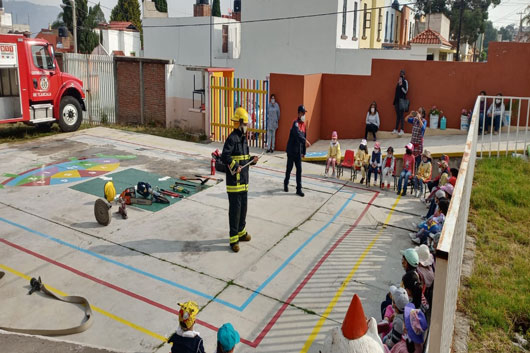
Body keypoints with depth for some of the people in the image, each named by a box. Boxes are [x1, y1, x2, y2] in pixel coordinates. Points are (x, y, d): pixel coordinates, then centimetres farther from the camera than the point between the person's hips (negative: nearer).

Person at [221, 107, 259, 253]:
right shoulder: (232, 138, -15)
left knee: (243, 207, 18)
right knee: (235, 209, -4)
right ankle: (234, 239, 5)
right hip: (234, 181, -9)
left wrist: (252, 160, 5)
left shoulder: (243, 138, 15)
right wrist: (235, 167, -29)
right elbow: (224, 156, -25)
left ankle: (241, 232, 35)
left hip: (244, 180, 9)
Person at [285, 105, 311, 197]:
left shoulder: (304, 124, 10)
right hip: (291, 150, -6)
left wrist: (303, 152, 17)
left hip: (299, 151, 6)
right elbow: (297, 134, -33)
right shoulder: (295, 123, -15)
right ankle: (286, 184, 30)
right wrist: (305, 141, -47)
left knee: (299, 170, 2)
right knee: (289, 168, 7)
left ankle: (299, 189, 6)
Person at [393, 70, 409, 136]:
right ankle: (396, 129, 13)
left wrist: (401, 85, -21)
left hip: (402, 99, -7)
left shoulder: (405, 81, -4)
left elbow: (405, 91, -11)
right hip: (397, 99, 7)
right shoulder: (398, 83, 16)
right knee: (397, 115, 10)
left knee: (401, 115, -9)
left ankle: (402, 130, -8)